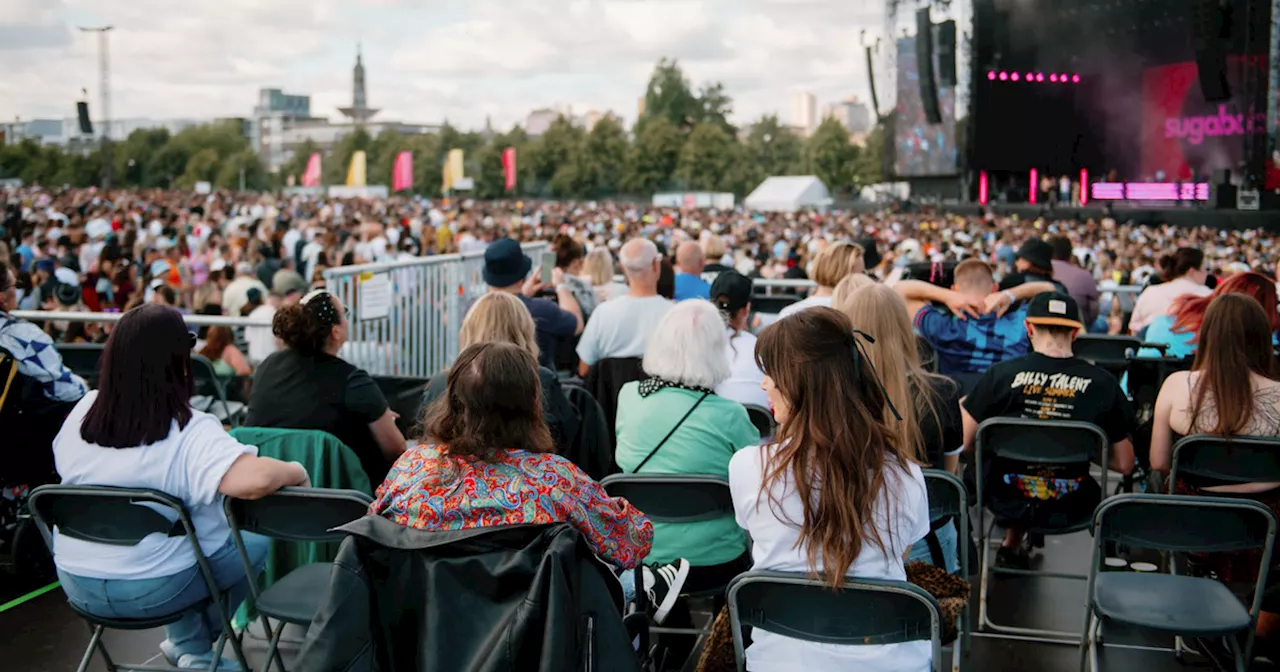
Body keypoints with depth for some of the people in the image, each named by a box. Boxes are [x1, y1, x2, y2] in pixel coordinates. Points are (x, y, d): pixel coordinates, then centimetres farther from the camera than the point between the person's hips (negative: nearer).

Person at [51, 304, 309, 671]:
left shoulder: (83, 412, -5)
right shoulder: (191, 431, -23)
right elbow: (254, 480, -40)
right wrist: (296, 471, -19)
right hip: (153, 590, -6)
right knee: (255, 544, 19)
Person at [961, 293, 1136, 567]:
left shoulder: (1001, 374, -13)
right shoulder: (1102, 383, -10)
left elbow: (963, 444, -7)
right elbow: (1124, 464, -3)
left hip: (1007, 501, 0)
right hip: (1072, 507, 1)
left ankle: (1012, 544, 35)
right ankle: (1013, 545, 37)